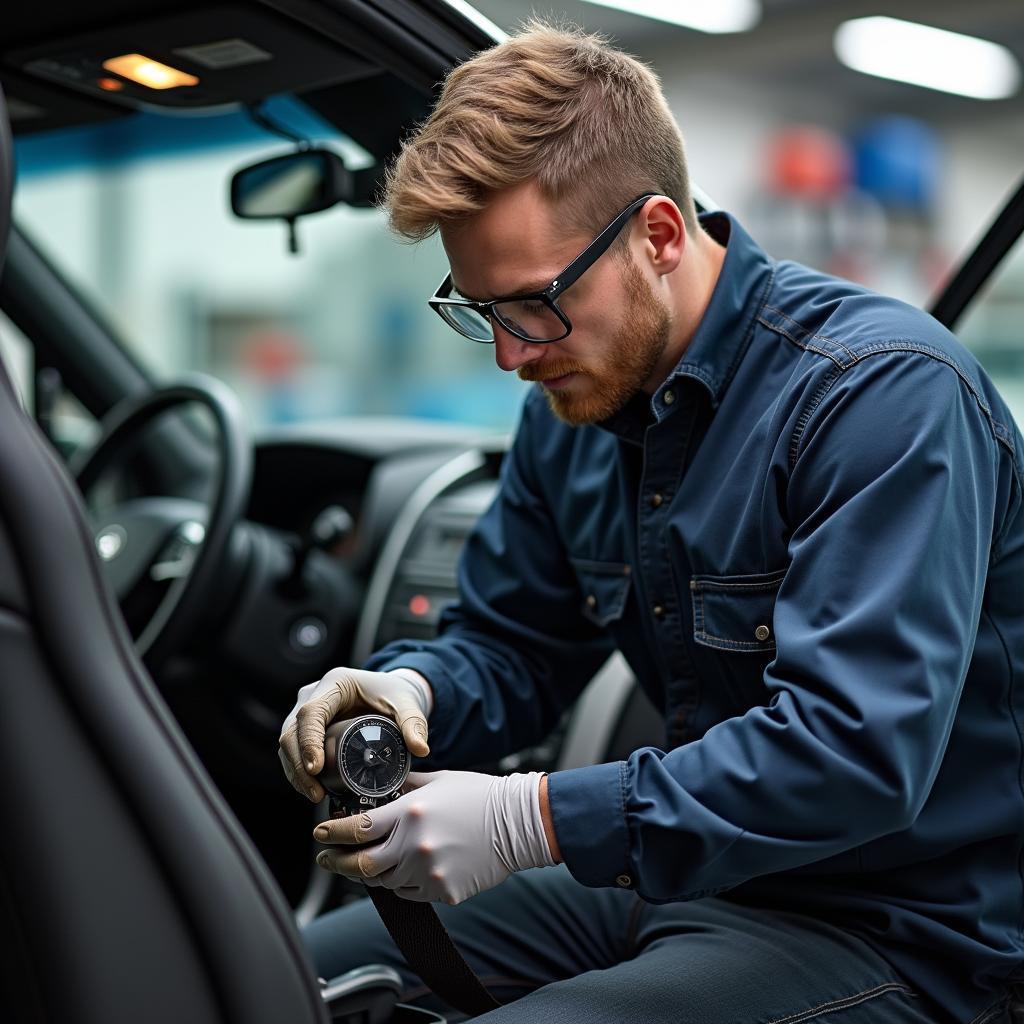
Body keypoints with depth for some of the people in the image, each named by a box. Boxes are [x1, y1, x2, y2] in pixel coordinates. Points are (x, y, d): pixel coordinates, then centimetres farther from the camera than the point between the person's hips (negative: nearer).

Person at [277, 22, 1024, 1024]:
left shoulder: (885, 392, -22)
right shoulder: (572, 409, 3)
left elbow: (855, 751, -30)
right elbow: (508, 646, 12)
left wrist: (535, 820, -33)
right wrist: (411, 687, -12)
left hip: (895, 929, -7)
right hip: (682, 873, 8)